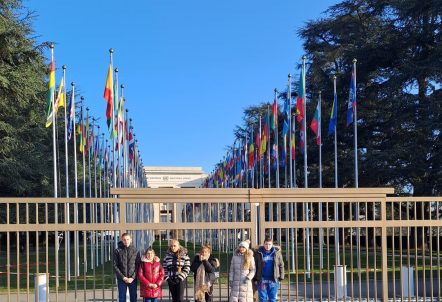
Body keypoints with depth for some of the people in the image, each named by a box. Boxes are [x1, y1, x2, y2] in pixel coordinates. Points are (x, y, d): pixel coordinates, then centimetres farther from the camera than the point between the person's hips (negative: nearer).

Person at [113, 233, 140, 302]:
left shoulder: (135, 251, 2)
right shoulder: (117, 251, -1)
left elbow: (138, 266, 0)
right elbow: (115, 266, -3)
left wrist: (133, 277, -11)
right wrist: (123, 277, -10)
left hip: (133, 279, 1)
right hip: (122, 279, -1)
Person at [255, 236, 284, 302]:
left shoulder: (277, 252, 3)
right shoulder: (259, 253, 0)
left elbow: (281, 265, 8)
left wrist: (281, 277, 2)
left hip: (273, 280, 1)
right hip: (262, 280, -1)